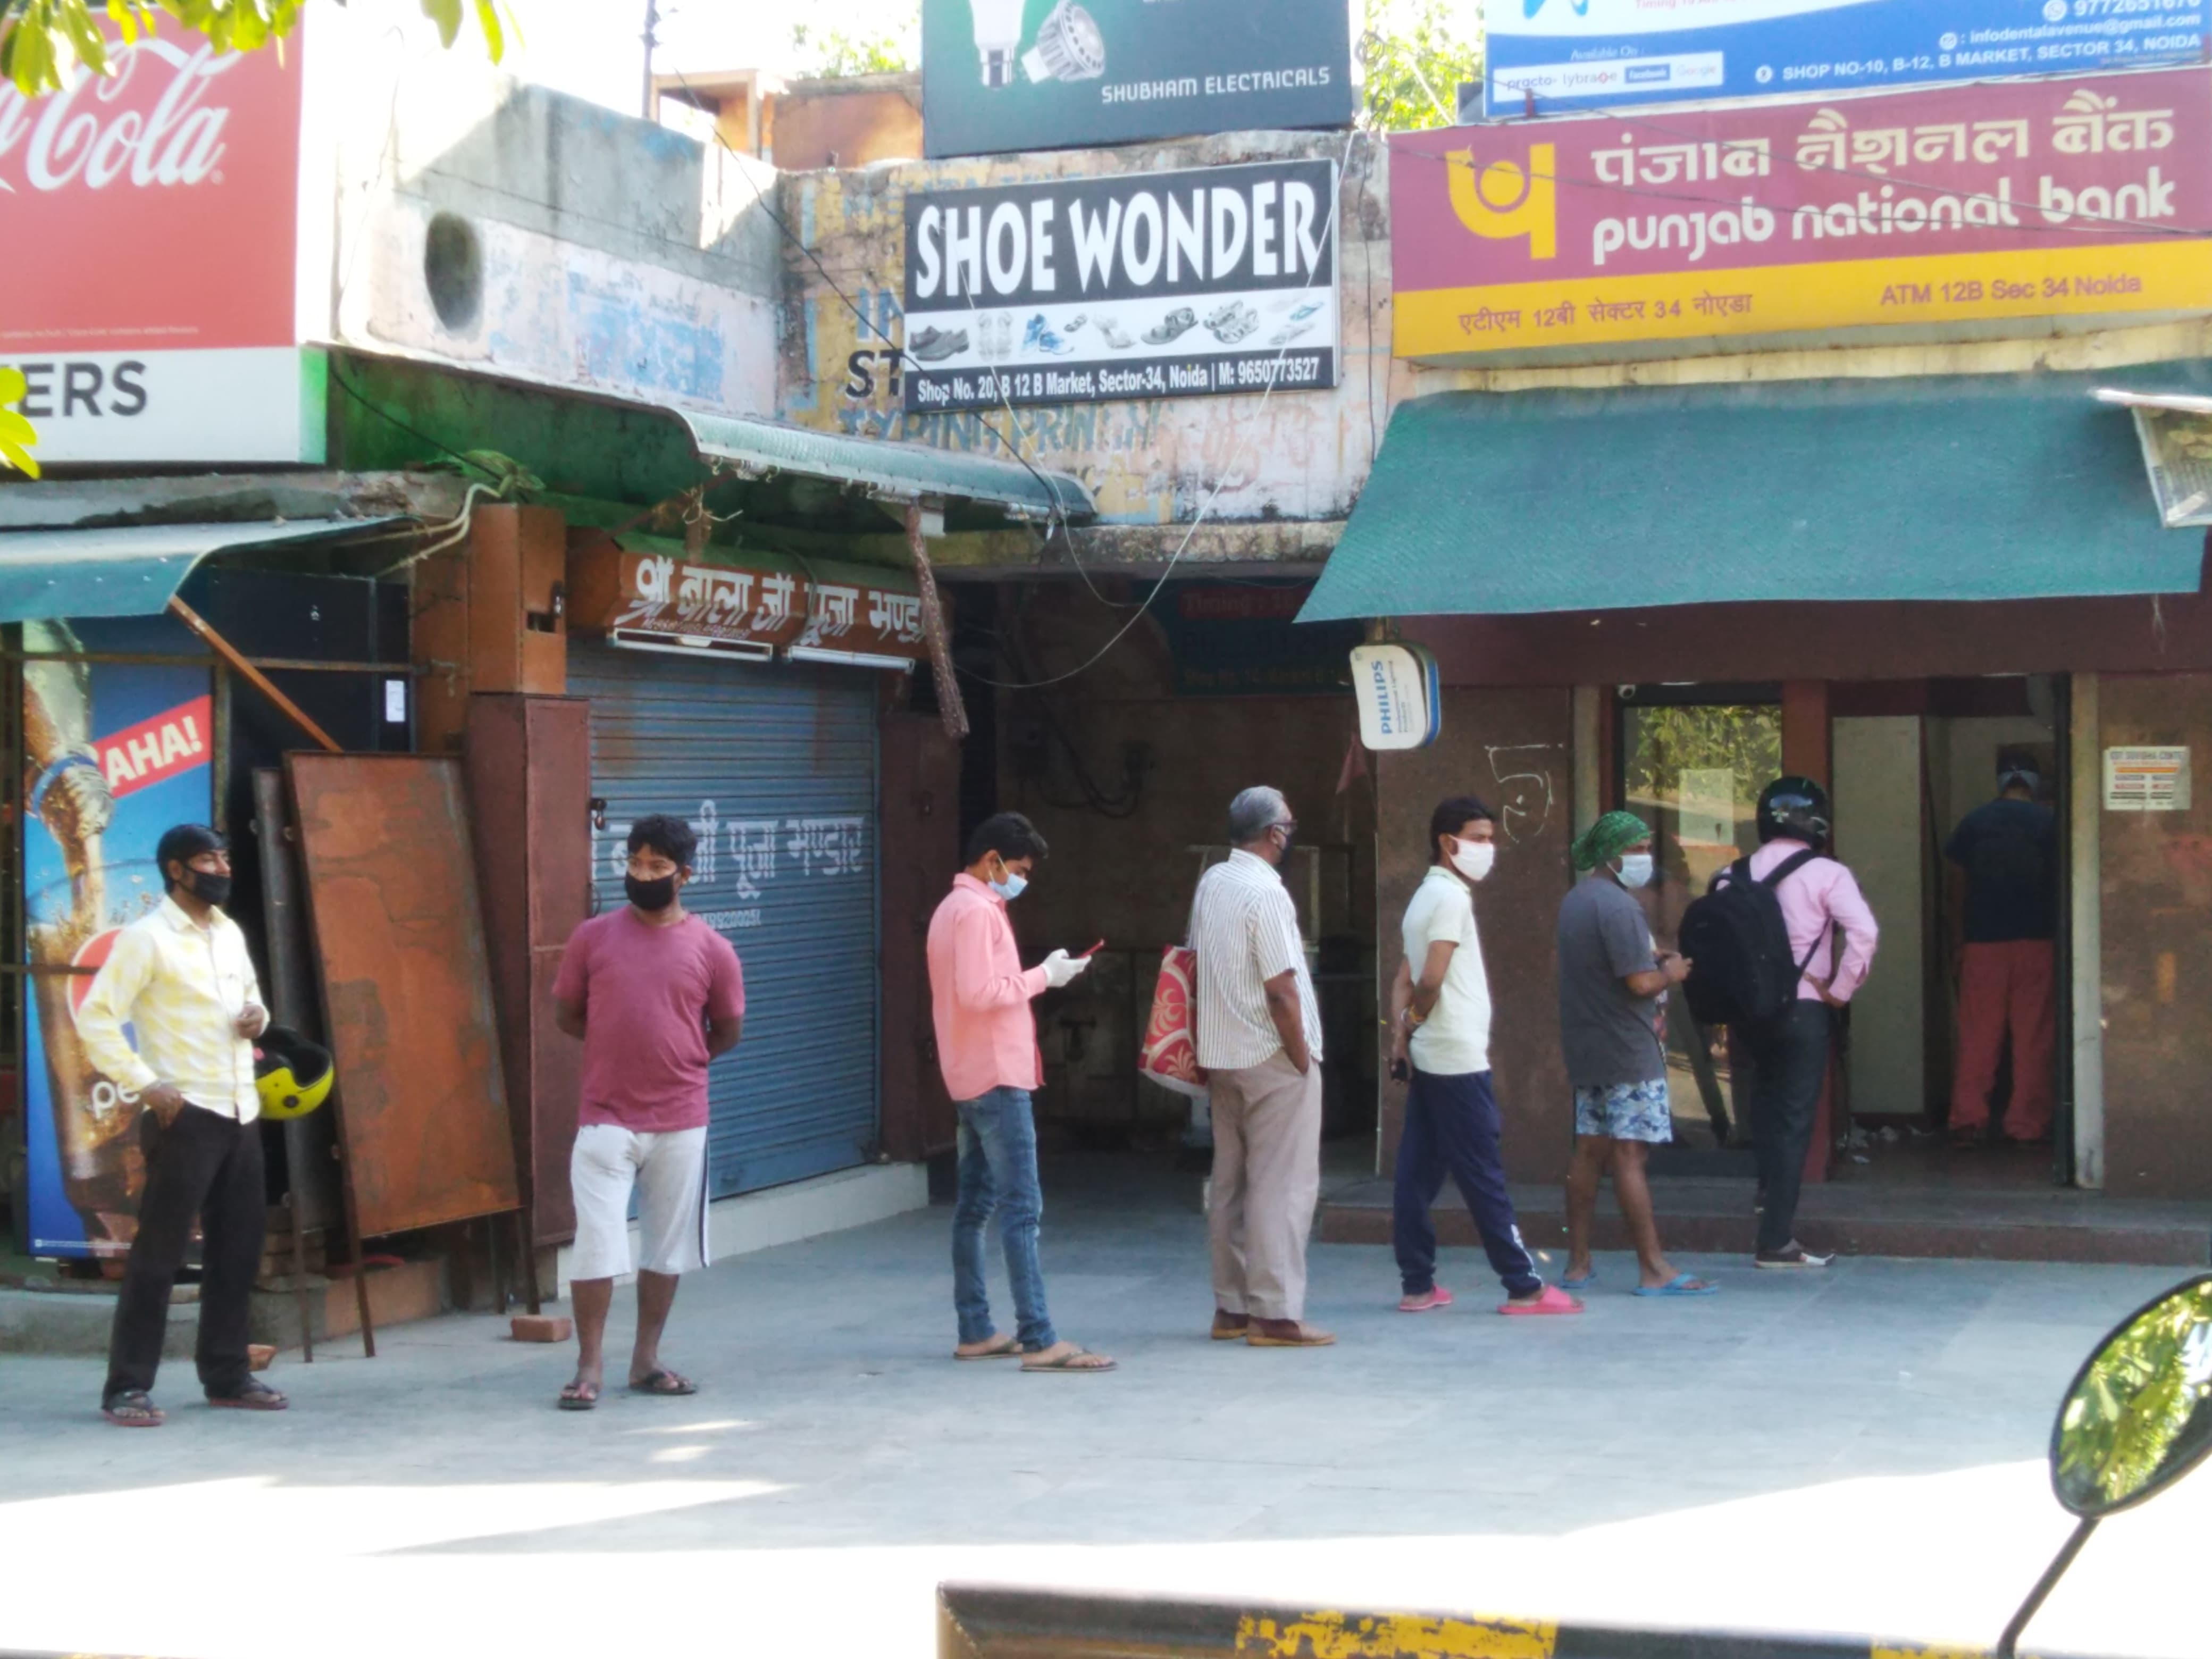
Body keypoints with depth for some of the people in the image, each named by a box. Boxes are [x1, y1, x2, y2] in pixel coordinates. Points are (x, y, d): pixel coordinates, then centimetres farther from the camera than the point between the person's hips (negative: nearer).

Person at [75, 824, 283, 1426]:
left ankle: (227, 1376, 20)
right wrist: (144, 1084, -18)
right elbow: (95, 1017, -13)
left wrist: (257, 1016, 4)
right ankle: (128, 1387, 0)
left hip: (240, 1113, 7)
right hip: (184, 1116, -7)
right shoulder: (146, 938, -9)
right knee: (158, 1252, -5)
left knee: (239, 1248, 10)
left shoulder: (230, 933, 14)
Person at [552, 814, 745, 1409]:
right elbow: (566, 1014, 9)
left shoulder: (712, 949, 0)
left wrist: (674, 1060, 9)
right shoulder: (592, 937, 0)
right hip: (606, 1119, -1)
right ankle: (589, 1366, 4)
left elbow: (727, 1031, 10)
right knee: (597, 1243, -5)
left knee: (668, 1246, 10)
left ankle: (646, 1360, 22)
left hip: (681, 1121, 1)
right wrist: (623, 1048, 4)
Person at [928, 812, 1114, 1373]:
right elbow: (979, 992, -24)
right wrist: (1042, 976, -14)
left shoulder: (955, 908, 19)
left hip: (972, 1079, 11)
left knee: (976, 1204, 12)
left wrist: (1038, 975, 11)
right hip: (997, 1076, -11)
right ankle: (1038, 1340, -15)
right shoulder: (978, 912, -14)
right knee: (1022, 1207, -12)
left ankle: (975, 1332, 16)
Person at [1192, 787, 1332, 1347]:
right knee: (1282, 1187, -3)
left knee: (1230, 1184, 12)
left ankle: (1231, 1308, 18)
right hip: (1271, 1059, -8)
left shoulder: (1210, 884, 8)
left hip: (1220, 1055, 8)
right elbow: (1281, 991, -20)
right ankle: (1275, 1314, -2)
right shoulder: (1265, 893, -17)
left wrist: (1206, 1059, 18)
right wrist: (1302, 1059, -11)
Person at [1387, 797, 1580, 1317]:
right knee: (1484, 1177, -5)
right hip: (1459, 1059, -9)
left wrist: (1401, 1030, 3)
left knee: (1418, 1174, 7)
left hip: (1428, 1059, 9)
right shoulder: (1451, 897, -13)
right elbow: (1432, 977, -22)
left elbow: (1406, 979, 14)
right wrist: (1414, 1018, -5)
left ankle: (1418, 1285, 10)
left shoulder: (1429, 895, 17)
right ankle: (1523, 1286, -1)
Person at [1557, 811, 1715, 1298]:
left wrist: (1651, 959, 11)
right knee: (1630, 1155, -8)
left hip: (1586, 1050, 9)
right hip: (1626, 1051, -9)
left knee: (1589, 1152, 11)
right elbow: (1641, 983, -22)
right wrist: (1670, 972, -2)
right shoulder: (1617, 906, -17)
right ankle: (1654, 1270, -6)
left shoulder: (1575, 901, 14)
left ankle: (1578, 1263, 14)